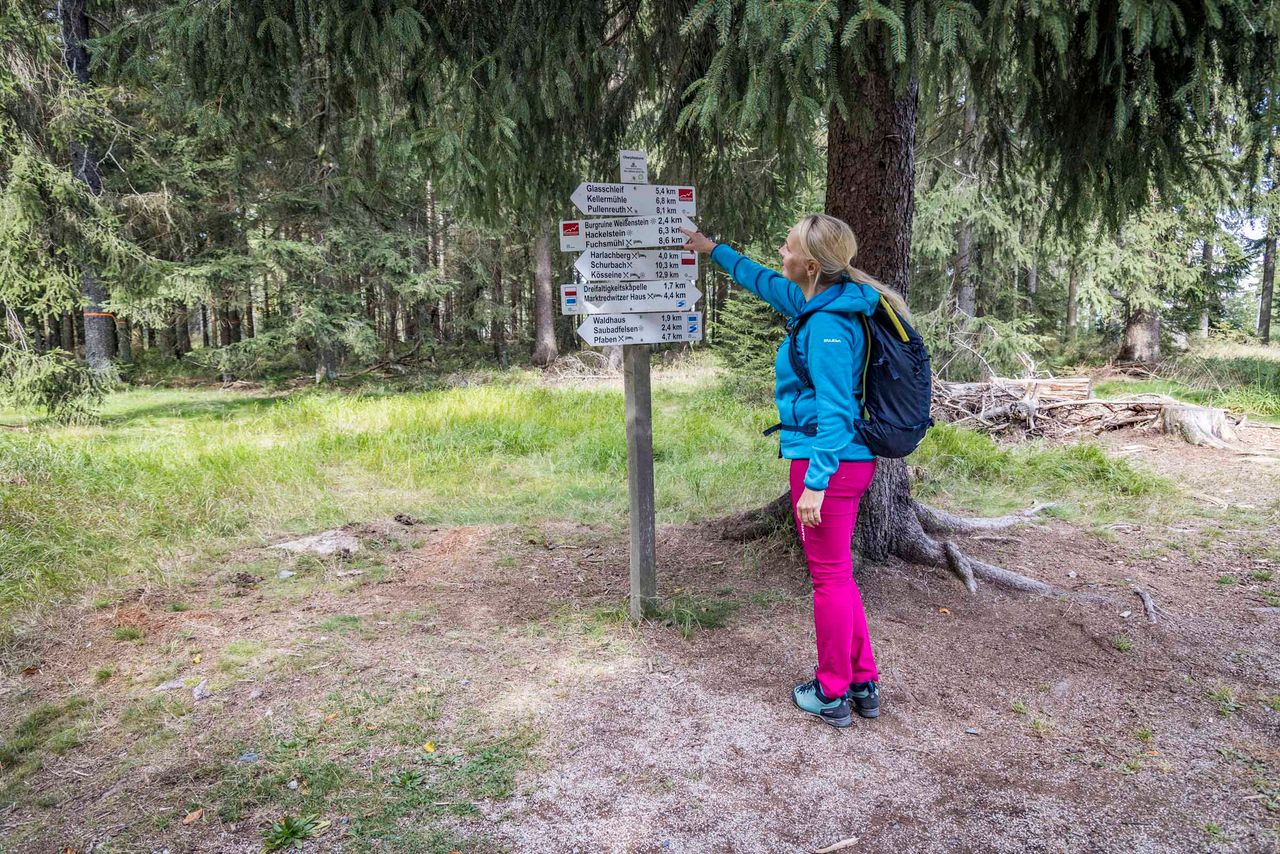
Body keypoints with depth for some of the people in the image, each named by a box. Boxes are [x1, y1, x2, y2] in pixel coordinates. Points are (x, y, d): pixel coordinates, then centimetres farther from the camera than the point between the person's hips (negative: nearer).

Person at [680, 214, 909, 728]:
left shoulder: (828, 326, -20)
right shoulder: (818, 303, 9)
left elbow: (835, 412, -22)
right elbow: (764, 282, 27)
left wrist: (815, 483, -23)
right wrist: (714, 250, 35)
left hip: (827, 463, -10)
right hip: (851, 460, 10)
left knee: (829, 576, 3)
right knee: (837, 572, 19)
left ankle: (833, 695, 20)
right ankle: (863, 684, 30)